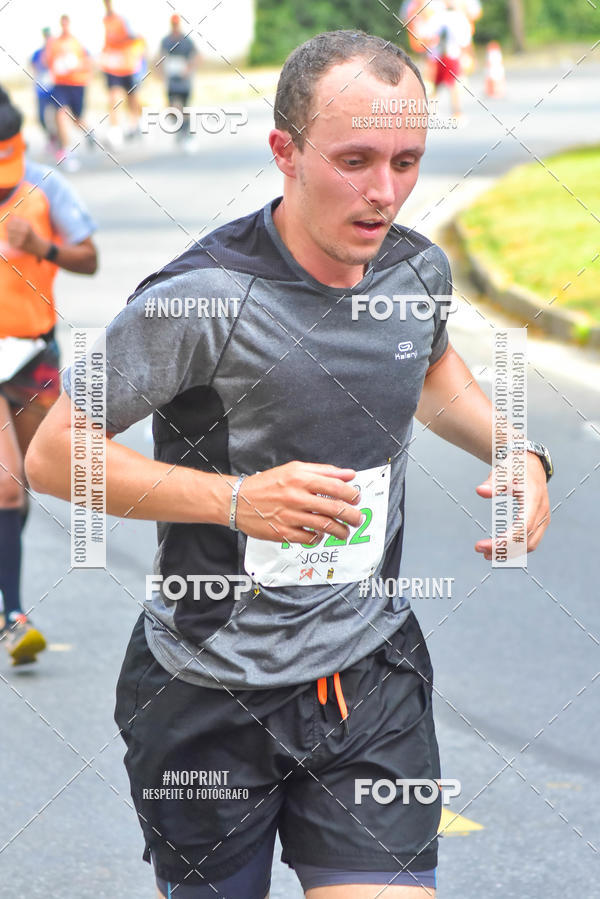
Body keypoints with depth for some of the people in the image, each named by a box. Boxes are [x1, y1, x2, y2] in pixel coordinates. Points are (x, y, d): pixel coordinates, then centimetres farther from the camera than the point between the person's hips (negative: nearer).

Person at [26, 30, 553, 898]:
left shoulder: (419, 269, -2)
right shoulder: (201, 298, -20)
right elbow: (53, 455, -15)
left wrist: (519, 455, 5)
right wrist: (237, 499, -25)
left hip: (370, 676, 4)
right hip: (207, 692, -4)